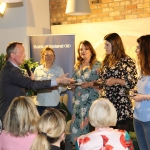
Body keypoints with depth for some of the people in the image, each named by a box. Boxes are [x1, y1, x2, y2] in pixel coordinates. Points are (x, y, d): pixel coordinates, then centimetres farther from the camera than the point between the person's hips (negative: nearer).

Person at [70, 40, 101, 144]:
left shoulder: (97, 65, -4)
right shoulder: (77, 65, 15)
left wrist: (90, 84, -21)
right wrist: (72, 85, 2)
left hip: (91, 99, -6)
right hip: (78, 99, 6)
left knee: (88, 123, -8)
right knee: (77, 123, 7)